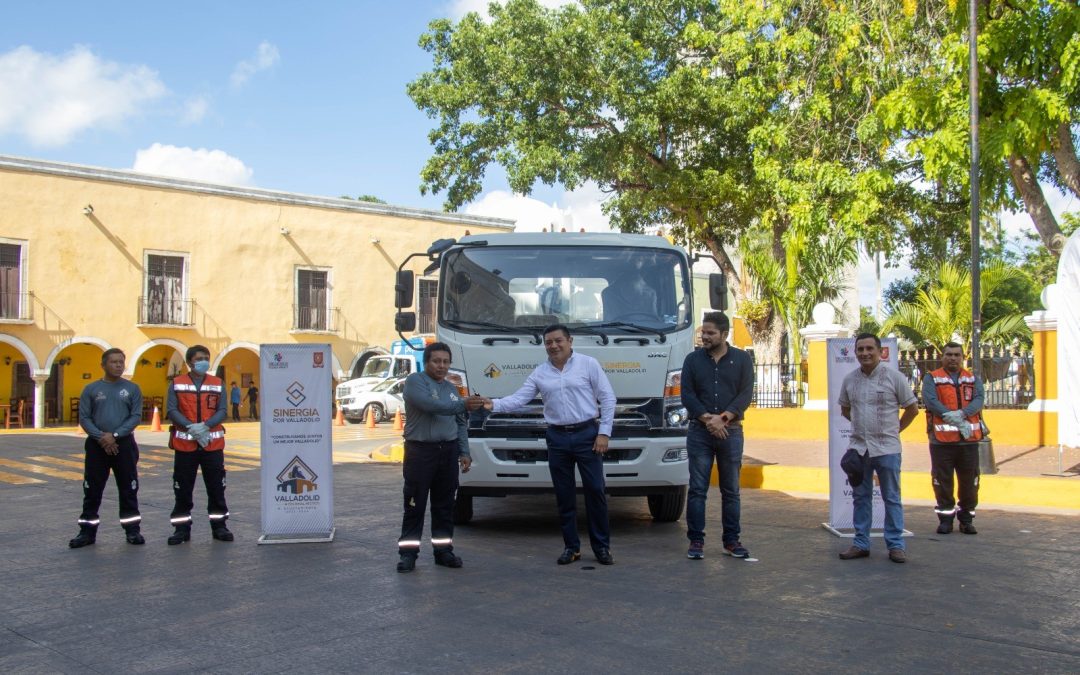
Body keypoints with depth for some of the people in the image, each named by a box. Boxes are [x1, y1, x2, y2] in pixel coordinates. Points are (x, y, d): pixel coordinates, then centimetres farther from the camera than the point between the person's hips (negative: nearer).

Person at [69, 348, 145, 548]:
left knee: (128, 489, 3)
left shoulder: (132, 388, 3)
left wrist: (115, 435, -14)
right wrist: (100, 437, -13)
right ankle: (87, 531, 14)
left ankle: (132, 530, 12)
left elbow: (136, 416, -3)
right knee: (92, 490, 5)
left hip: (124, 444, 0)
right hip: (96, 445, 1)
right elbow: (84, 418, 1)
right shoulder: (91, 389, 4)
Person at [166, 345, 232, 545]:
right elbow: (171, 411, -5)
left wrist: (205, 426, -17)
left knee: (216, 486, 4)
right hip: (184, 443, -1)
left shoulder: (218, 384, 6)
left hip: (213, 443, 1)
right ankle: (182, 528, 14)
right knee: (183, 488, 5)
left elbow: (222, 411, 0)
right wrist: (191, 426, -18)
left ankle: (219, 526, 14)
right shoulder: (176, 384, 3)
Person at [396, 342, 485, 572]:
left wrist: (464, 452, 9)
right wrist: (464, 404, -28)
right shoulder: (415, 381, -3)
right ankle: (408, 553, 3)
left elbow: (461, 423, 18)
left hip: (449, 451, 6)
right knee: (415, 505, -3)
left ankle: (443, 550, 18)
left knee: (445, 505, 10)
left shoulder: (451, 388, 17)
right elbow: (431, 405, -21)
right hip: (421, 451, -6)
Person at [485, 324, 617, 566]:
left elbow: (608, 399, -2)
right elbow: (519, 399, 2)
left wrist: (604, 432, -8)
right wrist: (494, 405, -16)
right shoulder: (540, 373, 8)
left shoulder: (589, 364, -1)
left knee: (595, 491, -1)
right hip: (557, 438, 3)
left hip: (586, 434, -3)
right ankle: (571, 547, 18)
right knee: (564, 495, 8)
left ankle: (602, 546, 10)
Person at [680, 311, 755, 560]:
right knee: (697, 489, -1)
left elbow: (746, 394, -3)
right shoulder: (693, 360, 6)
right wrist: (708, 419, -14)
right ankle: (696, 541, 5)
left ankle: (731, 541, 15)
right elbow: (687, 394, -1)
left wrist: (723, 418, -15)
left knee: (731, 490, 7)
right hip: (699, 432, 0)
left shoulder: (742, 359, 5)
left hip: (731, 432, 0)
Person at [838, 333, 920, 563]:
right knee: (861, 497, 10)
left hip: (887, 448, -4)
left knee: (891, 498, 4)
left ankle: (895, 545, 11)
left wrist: (896, 429, 5)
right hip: (858, 447, 4)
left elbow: (912, 408, 3)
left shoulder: (894, 377, -5)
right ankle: (861, 544, 19)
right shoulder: (849, 379, 5)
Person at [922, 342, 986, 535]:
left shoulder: (973, 379, 14)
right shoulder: (932, 378, 4)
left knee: (969, 481, 7)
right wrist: (958, 422, -19)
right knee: (943, 482, 2)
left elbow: (978, 400, -4)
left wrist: (961, 413, -24)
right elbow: (930, 401, -12)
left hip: (969, 439, 3)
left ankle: (967, 519, 20)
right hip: (941, 439, -2)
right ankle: (945, 519, 13)